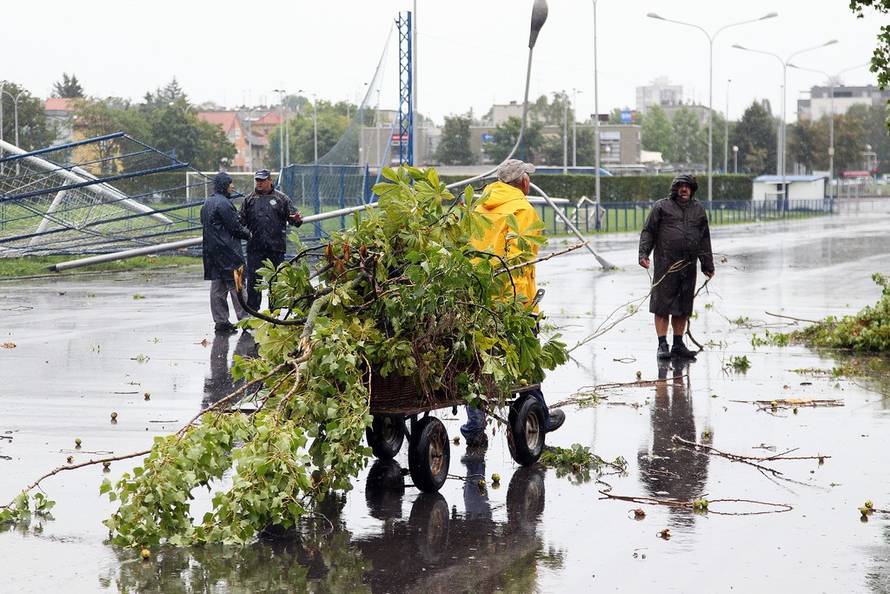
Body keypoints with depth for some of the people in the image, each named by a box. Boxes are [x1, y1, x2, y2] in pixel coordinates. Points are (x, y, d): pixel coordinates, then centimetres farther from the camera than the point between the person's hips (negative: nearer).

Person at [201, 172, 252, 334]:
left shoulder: (207, 204, 14)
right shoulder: (224, 203, -15)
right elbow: (235, 227, -16)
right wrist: (248, 234, 4)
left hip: (211, 251, 9)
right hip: (228, 251, -9)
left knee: (217, 287, 8)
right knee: (236, 284, -3)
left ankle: (220, 321, 8)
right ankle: (244, 318, -2)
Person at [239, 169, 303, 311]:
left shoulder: (281, 198, 7)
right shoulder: (250, 199, 10)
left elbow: (291, 216, 4)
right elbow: (242, 220, 10)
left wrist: (297, 220, -17)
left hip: (276, 246, -1)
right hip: (255, 247, 1)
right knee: (253, 279, 0)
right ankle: (252, 309, 6)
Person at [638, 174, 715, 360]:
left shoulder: (698, 210, 16)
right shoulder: (662, 207, 4)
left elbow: (705, 239, 21)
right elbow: (648, 232, 3)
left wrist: (708, 265, 19)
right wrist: (643, 254, -10)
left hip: (688, 266, 4)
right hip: (665, 265, -4)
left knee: (683, 308, 8)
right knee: (663, 305, -5)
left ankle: (678, 345, 16)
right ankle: (662, 345, -1)